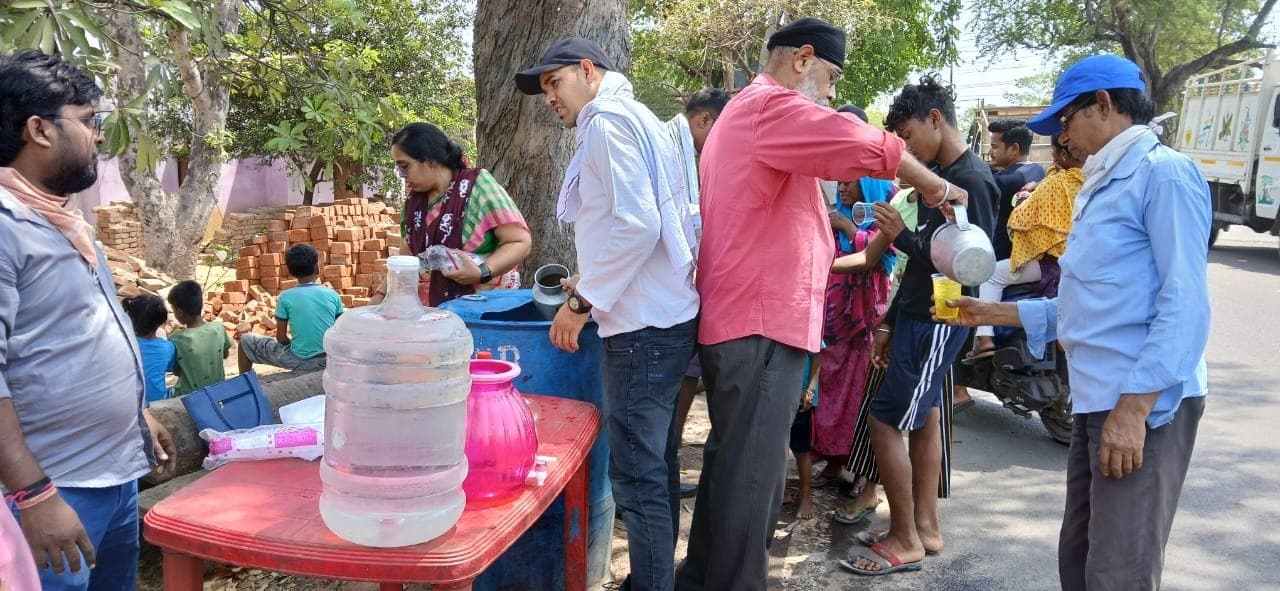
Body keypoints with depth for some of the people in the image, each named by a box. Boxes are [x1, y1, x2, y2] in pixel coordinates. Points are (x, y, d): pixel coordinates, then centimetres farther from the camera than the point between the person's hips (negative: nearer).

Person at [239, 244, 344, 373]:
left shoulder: (286, 296, -9)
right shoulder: (333, 295, -3)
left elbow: (281, 337, -5)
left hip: (299, 361, -3)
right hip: (327, 359, 3)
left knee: (246, 340, 17)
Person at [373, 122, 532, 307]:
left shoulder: (477, 185, -8)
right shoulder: (414, 201, 11)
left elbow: (521, 242, -11)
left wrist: (482, 272, -24)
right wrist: (381, 294, 7)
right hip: (432, 313, 6)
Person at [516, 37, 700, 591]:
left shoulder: (608, 120, -9)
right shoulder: (636, 120, 21)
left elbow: (637, 224, -21)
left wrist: (584, 302, -14)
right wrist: (596, 279, 21)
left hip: (643, 327, -10)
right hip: (666, 317, 10)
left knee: (636, 475, -4)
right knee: (655, 466, 16)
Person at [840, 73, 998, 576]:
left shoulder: (972, 181, -16)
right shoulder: (942, 175, 11)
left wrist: (902, 236, -19)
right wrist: (890, 321, 15)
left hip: (937, 323, -9)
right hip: (917, 316, 9)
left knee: (885, 422, -6)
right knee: (922, 418, 14)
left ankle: (906, 540, 6)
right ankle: (925, 526, 25)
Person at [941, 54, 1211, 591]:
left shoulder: (1164, 172, -9)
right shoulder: (1101, 186, 21)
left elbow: (1185, 303, -18)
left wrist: (1135, 406, -23)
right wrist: (994, 313, 19)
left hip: (1146, 403, -10)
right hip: (1096, 399, 10)